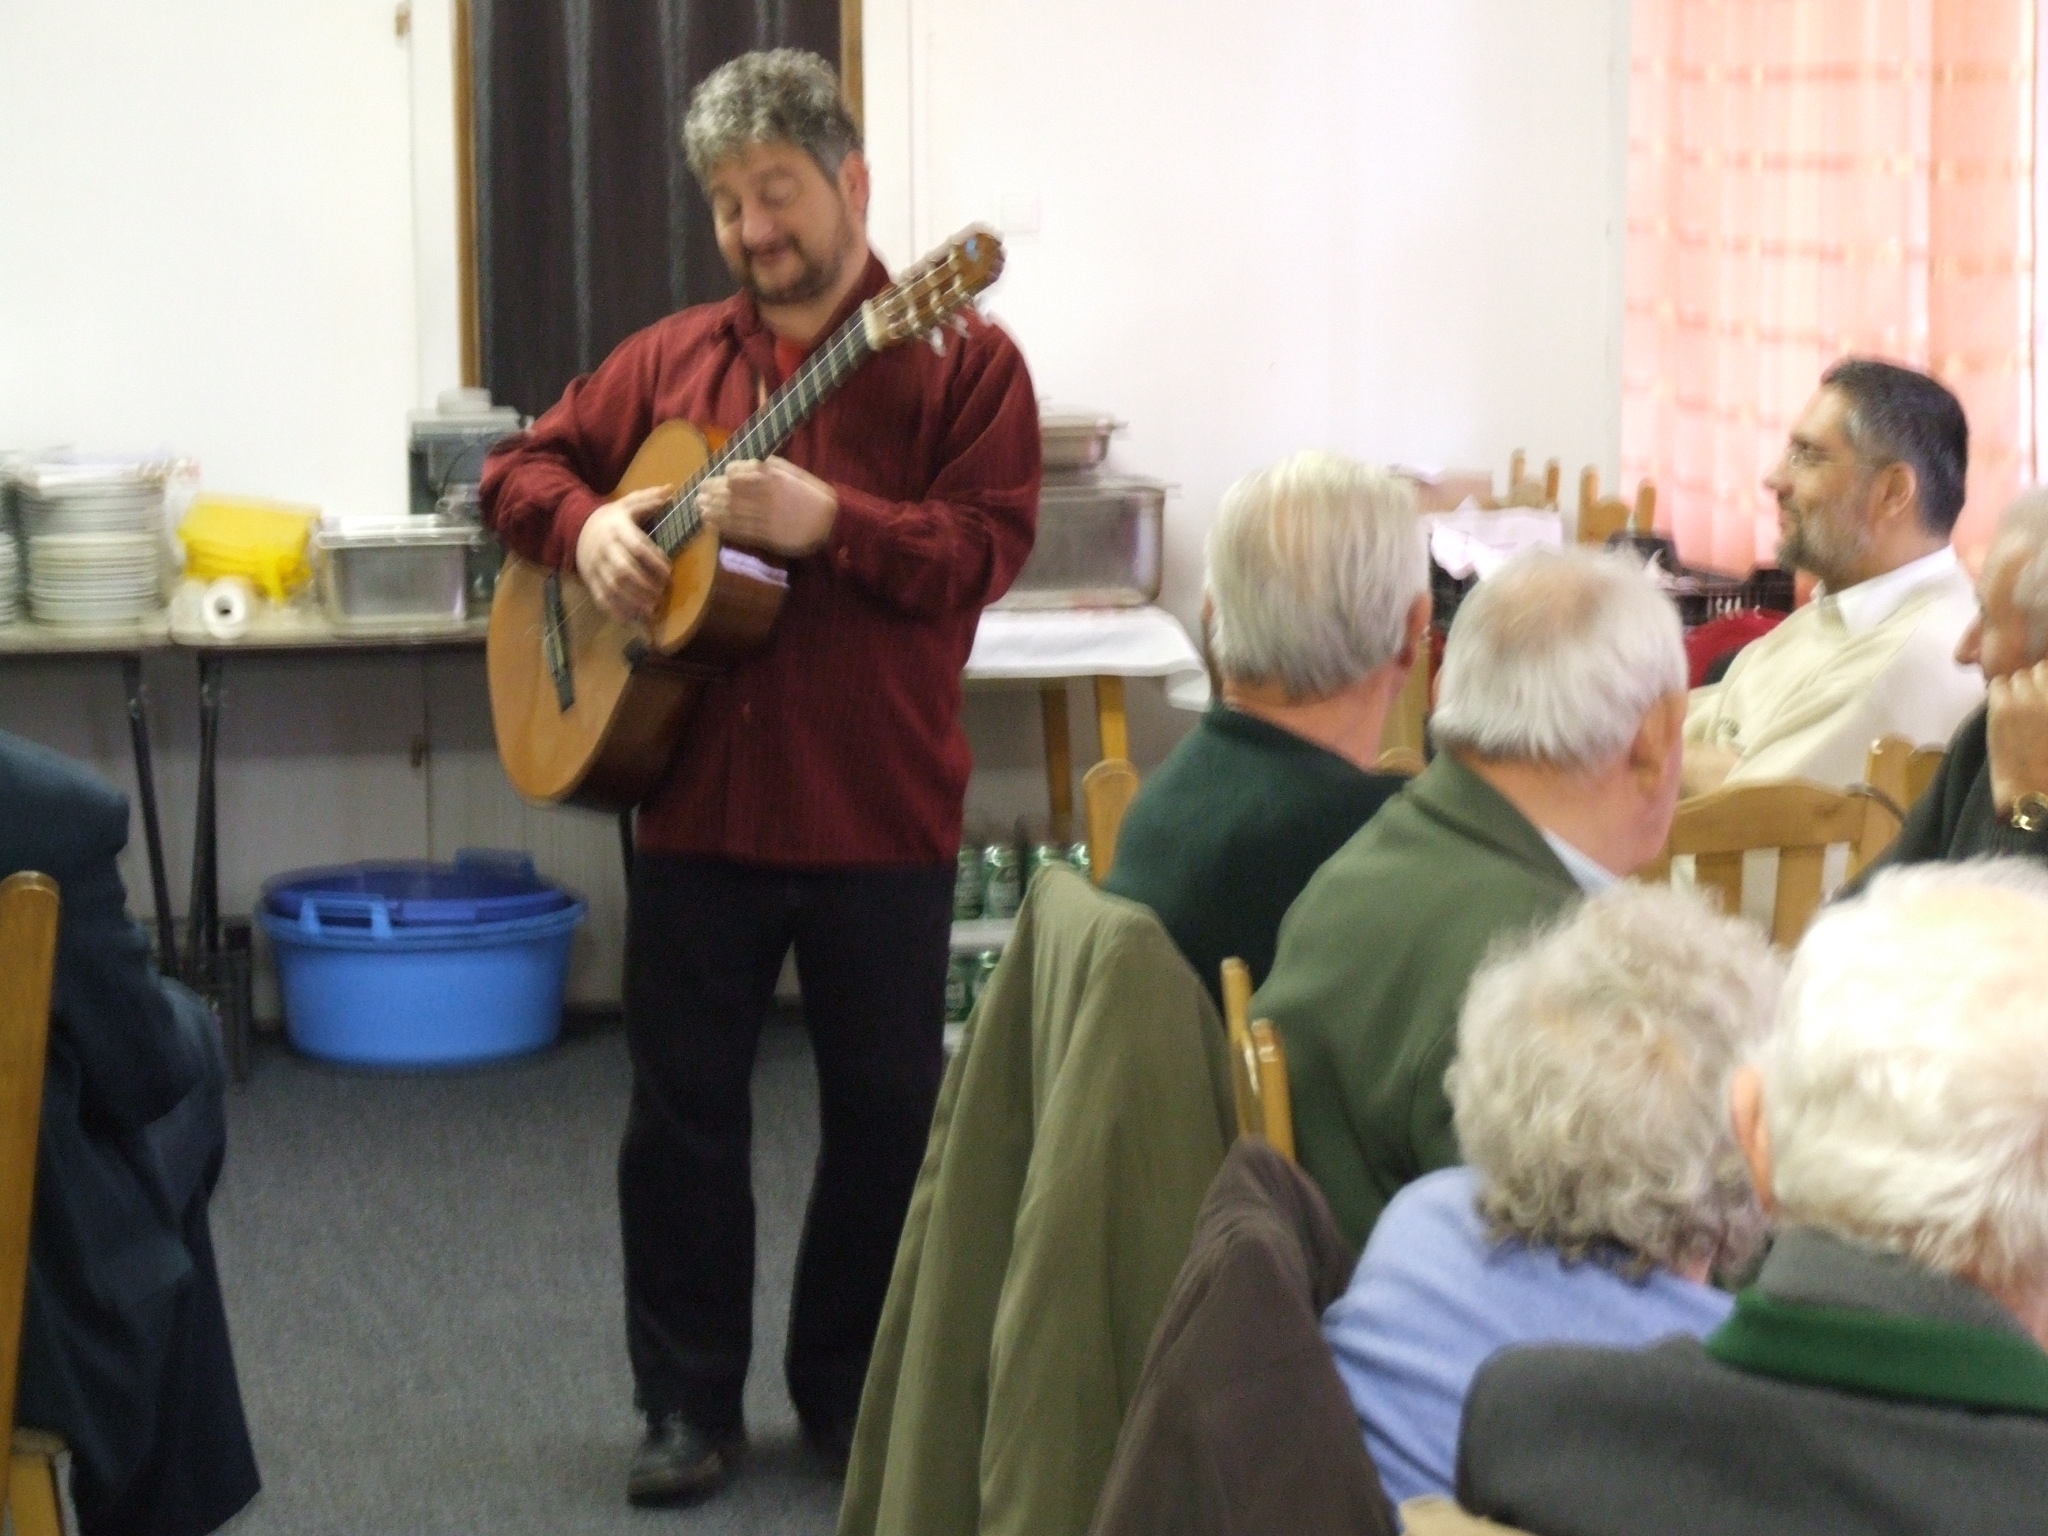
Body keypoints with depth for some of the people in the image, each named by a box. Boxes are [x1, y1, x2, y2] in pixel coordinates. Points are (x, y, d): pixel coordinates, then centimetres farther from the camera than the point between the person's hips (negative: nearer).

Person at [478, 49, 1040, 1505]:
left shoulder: (958, 359, -3)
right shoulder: (671, 359, 9)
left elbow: (987, 549, -12)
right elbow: (523, 465, 17)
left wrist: (823, 520, -25)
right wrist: (588, 523, -5)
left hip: (880, 811, -3)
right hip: (696, 800, 3)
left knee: (888, 1114, 7)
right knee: (683, 1110, 7)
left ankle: (853, 1392, 24)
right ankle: (691, 1404, 19)